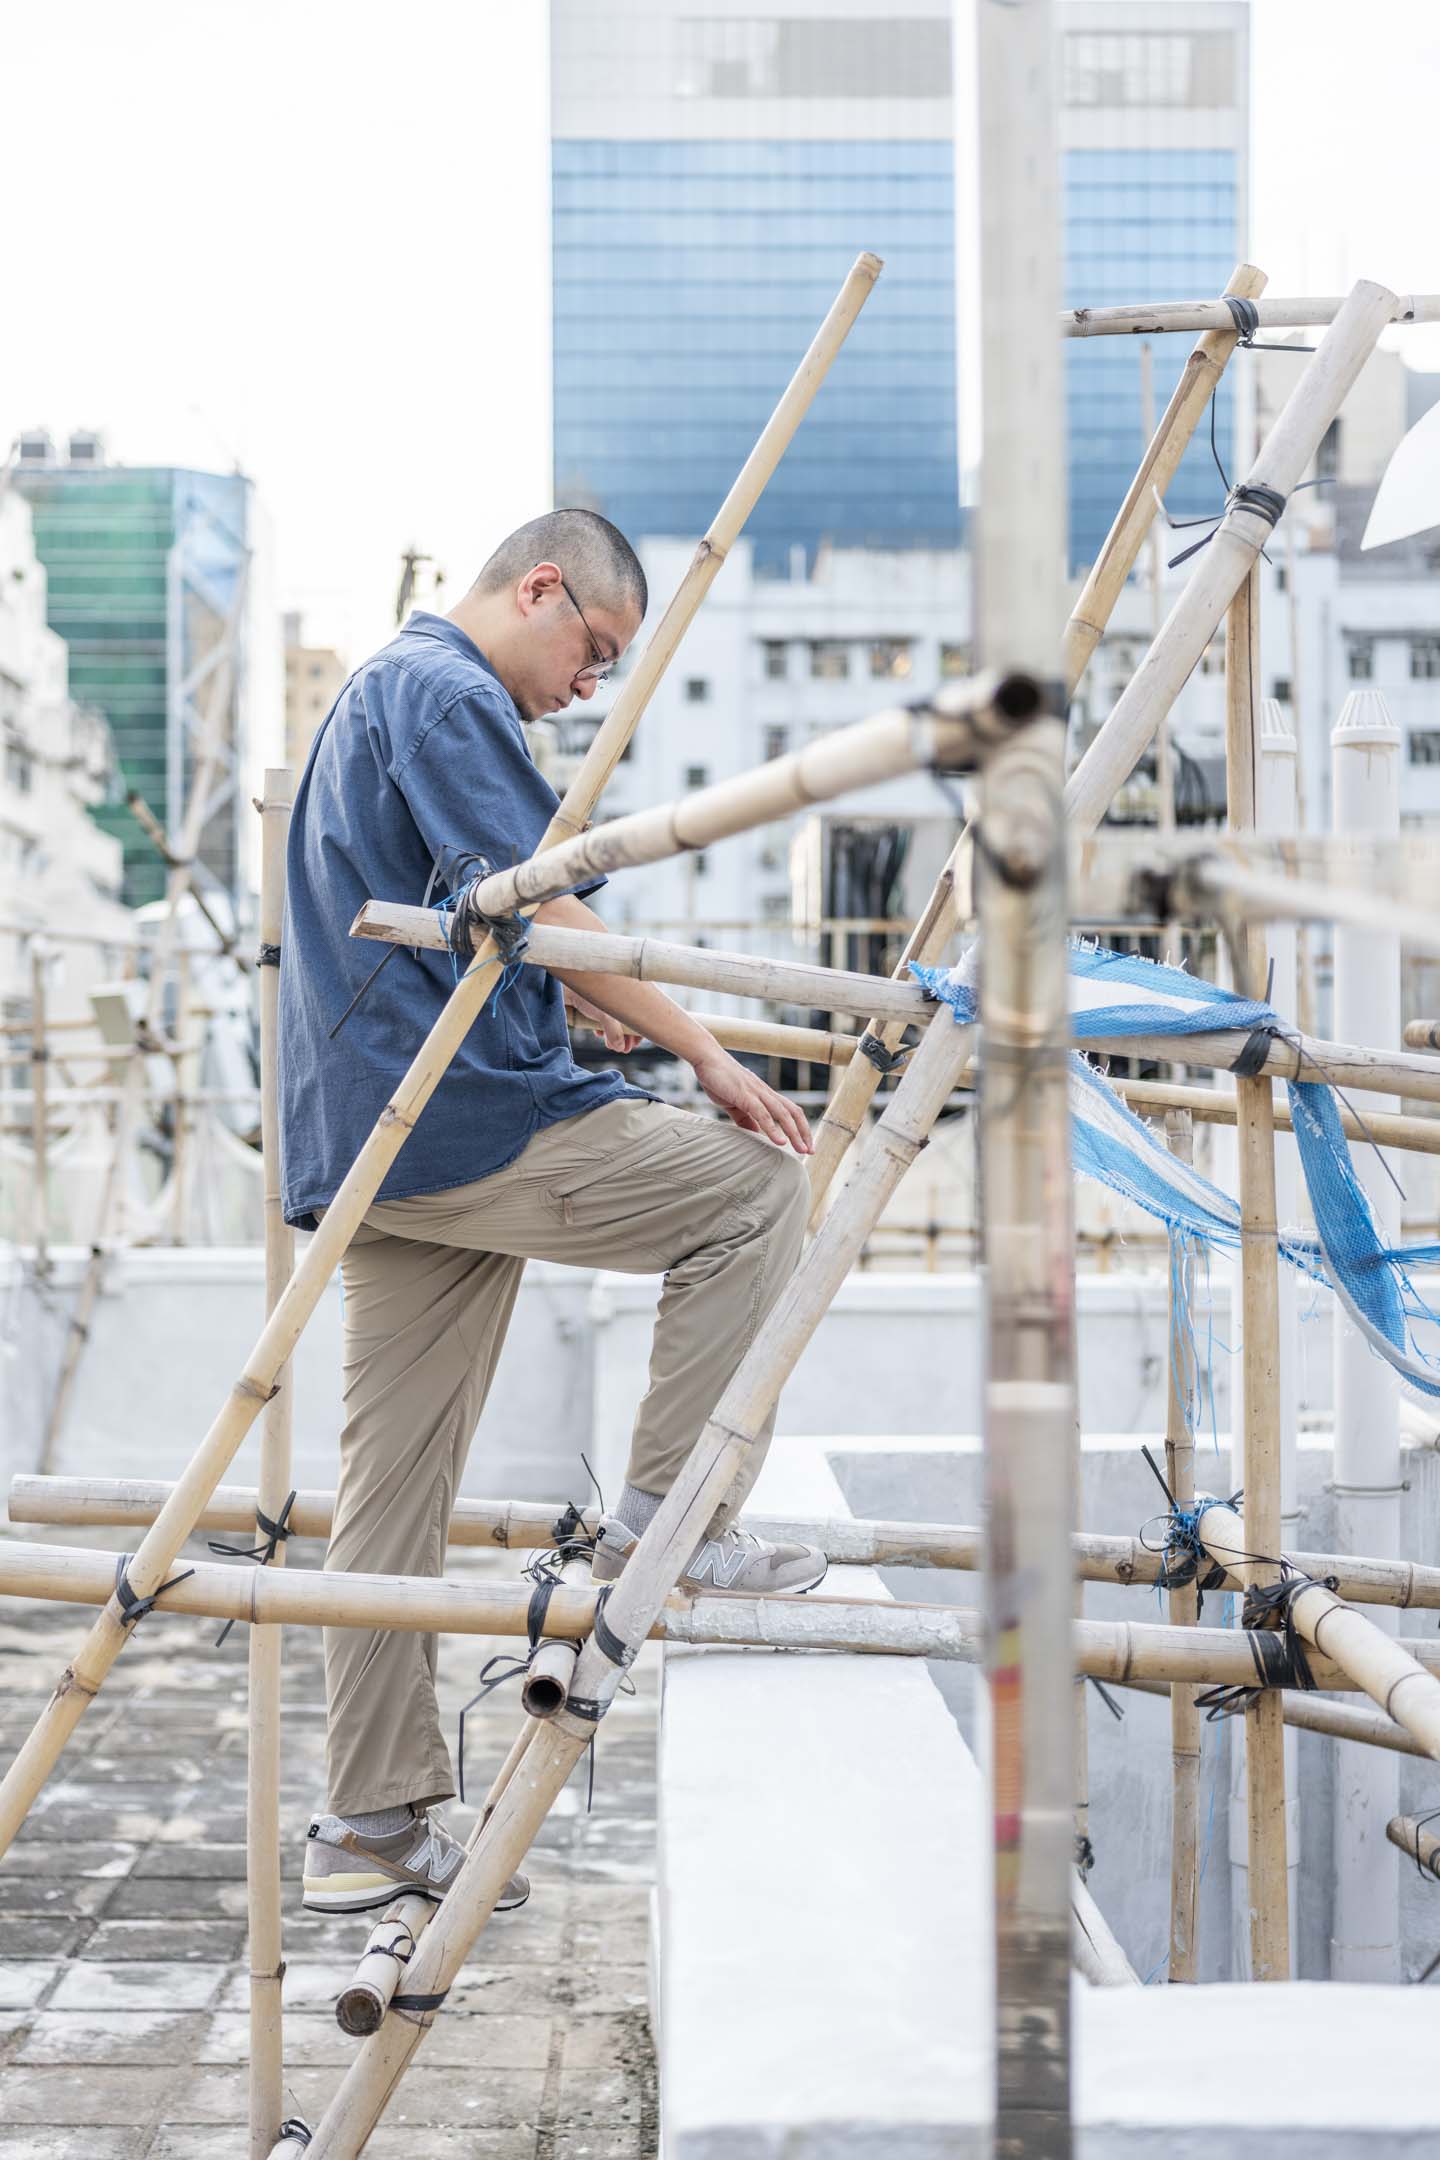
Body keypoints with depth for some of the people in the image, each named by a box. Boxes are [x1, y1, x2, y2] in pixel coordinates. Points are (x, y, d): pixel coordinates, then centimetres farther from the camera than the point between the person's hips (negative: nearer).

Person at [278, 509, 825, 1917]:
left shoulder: (377, 690, 28)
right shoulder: (448, 693, -6)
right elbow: (532, 903, -16)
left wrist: (579, 1001, 39)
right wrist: (703, 1052, -14)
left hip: (373, 1145, 10)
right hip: (460, 1120, -10)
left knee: (396, 1481, 8)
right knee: (754, 1186, -3)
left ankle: (371, 1826, 11)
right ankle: (666, 1523, -4)